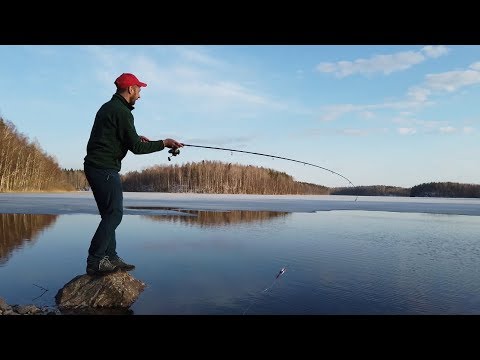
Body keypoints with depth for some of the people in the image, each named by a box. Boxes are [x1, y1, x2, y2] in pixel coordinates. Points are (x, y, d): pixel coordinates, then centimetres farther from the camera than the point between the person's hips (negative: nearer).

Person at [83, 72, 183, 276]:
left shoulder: (108, 107, 18)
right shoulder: (122, 112, -12)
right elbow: (136, 148, -14)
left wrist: (135, 137, 21)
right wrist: (164, 144, -6)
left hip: (95, 166, 10)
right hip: (105, 168, -10)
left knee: (110, 214, 12)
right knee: (114, 213, -8)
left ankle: (110, 258, 16)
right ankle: (95, 261, -5)